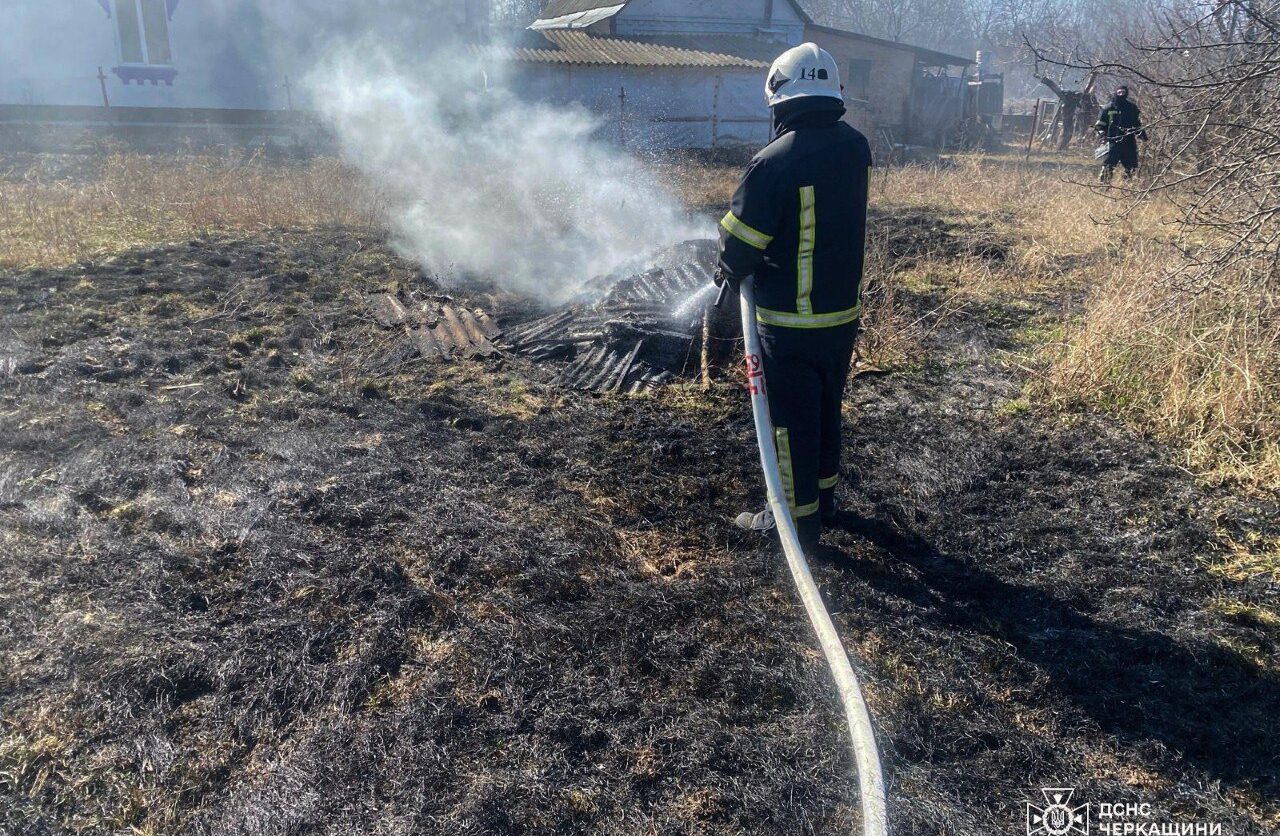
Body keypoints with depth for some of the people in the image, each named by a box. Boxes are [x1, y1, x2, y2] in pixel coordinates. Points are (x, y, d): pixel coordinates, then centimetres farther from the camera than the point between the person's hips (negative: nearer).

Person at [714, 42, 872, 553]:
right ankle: (824, 497, 36)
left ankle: (799, 518, 18)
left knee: (792, 419, 7)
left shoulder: (776, 161, -22)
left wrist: (732, 269, 6)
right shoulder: (856, 147, 0)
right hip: (845, 310, 7)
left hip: (791, 322, -7)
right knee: (827, 409, 21)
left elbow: (739, 243, -17)